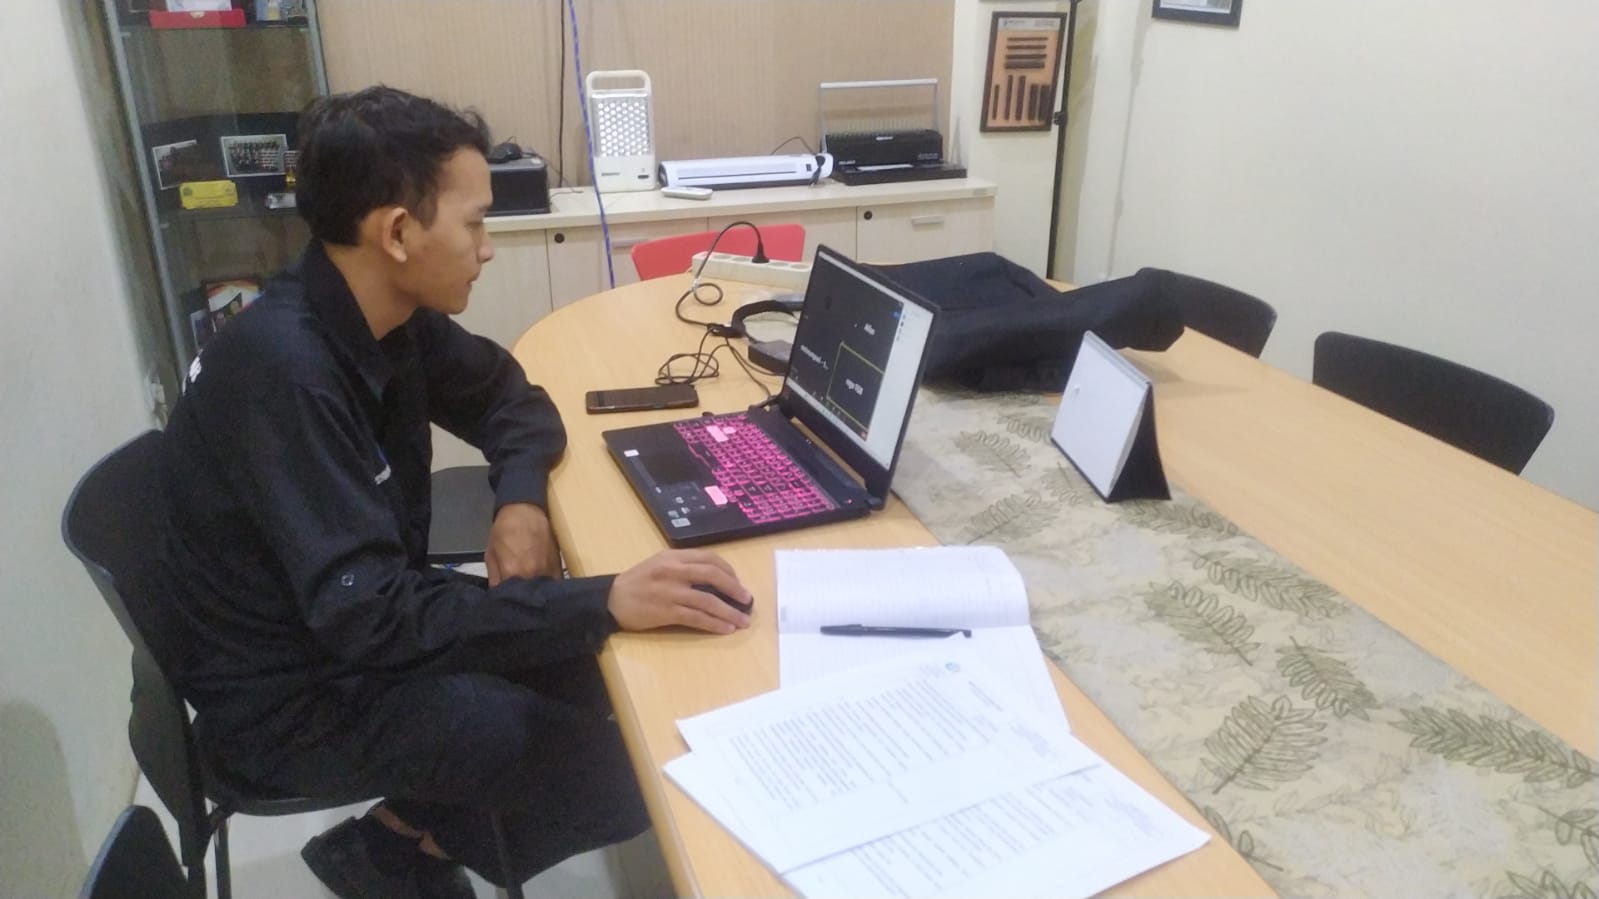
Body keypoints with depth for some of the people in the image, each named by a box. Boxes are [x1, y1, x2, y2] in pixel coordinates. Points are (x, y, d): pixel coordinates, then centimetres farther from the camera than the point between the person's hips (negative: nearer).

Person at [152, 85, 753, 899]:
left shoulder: (388, 313, -6)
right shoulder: (283, 372, -31)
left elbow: (505, 392, 9)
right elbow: (366, 614, -35)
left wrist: (521, 498, -12)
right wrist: (604, 601, -40)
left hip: (357, 624, 8)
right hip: (293, 694, -8)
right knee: (627, 768, -16)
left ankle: (422, 819, 11)